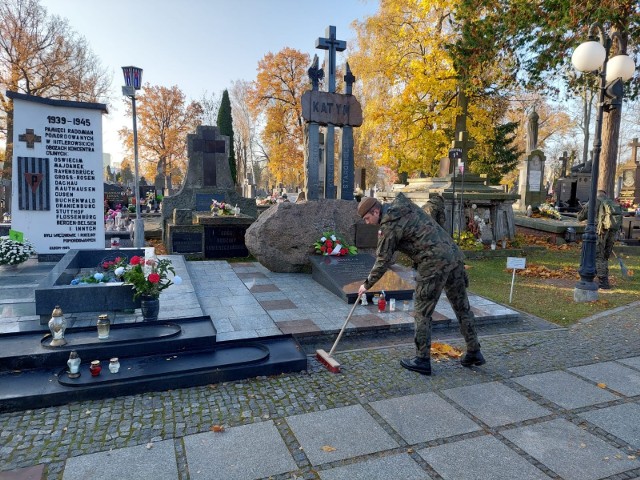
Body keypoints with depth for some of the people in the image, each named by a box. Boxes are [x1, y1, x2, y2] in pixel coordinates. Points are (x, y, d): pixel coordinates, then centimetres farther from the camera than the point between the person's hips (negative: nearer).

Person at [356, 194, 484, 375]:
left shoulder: (389, 226, -10)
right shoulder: (401, 204, 14)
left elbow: (383, 261, -5)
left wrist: (367, 284, 8)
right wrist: (383, 237, 18)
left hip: (433, 265, -9)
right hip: (454, 255, 9)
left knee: (422, 313, 5)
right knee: (462, 307, 17)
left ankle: (422, 360, 14)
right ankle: (474, 353, 29)